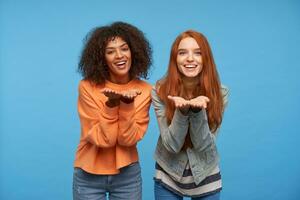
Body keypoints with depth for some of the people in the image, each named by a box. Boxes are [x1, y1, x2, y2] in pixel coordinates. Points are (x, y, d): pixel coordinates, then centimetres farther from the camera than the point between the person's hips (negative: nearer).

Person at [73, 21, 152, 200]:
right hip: (89, 175, -1)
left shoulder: (144, 90, -7)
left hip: (127, 174, 2)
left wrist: (127, 103, -27)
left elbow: (129, 139, -14)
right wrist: (112, 104, -28)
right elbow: (101, 139, -16)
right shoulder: (88, 87, -13)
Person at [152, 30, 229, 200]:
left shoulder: (220, 93, -12)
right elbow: (171, 145, -17)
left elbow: (204, 144, -15)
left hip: (206, 177, 1)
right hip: (168, 177, 0)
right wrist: (182, 110, -32)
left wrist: (198, 110, -31)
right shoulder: (160, 92, -14)